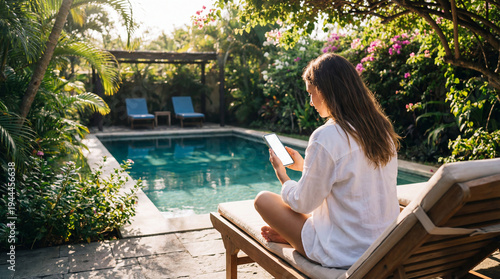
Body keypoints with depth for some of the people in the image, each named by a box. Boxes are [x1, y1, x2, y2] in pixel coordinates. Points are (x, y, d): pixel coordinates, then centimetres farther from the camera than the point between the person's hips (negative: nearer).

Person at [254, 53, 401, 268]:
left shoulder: (325, 137, -24)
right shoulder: (383, 129, 0)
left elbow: (304, 203, -13)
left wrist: (282, 175, 5)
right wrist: (305, 166, 20)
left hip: (345, 252, -8)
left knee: (263, 199, 4)